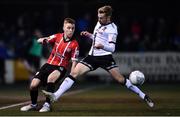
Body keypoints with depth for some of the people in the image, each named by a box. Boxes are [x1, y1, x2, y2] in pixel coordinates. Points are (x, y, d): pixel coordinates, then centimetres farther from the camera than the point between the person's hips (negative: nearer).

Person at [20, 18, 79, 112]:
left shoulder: (74, 44, -9)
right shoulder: (57, 37, 0)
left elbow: (74, 61, -11)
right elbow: (40, 41, 0)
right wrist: (42, 40, -26)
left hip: (61, 67, -4)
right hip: (49, 64, 4)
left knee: (50, 78, -36)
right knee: (33, 85, -6)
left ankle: (47, 104, -25)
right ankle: (33, 104, 23)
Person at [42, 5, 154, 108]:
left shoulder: (112, 29, -11)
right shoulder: (99, 23, 11)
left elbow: (112, 48, -20)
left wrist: (102, 46, -40)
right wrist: (89, 35, 11)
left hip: (105, 57, -7)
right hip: (93, 56, 7)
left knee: (120, 79, -10)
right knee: (74, 73, -8)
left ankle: (144, 96, 2)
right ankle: (56, 95, -12)